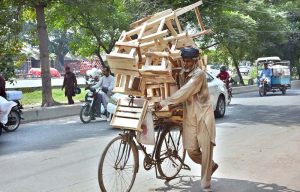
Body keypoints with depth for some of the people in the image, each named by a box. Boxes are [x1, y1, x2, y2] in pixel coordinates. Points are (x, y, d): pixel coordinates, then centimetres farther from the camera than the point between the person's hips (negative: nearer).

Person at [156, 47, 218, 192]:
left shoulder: (199, 74, -16)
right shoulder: (182, 75, 10)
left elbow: (184, 92, -26)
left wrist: (164, 103, -29)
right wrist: (174, 106, 0)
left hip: (203, 115, -6)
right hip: (189, 116, 7)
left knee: (206, 149, -3)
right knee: (191, 150, 5)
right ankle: (211, 165, 33)